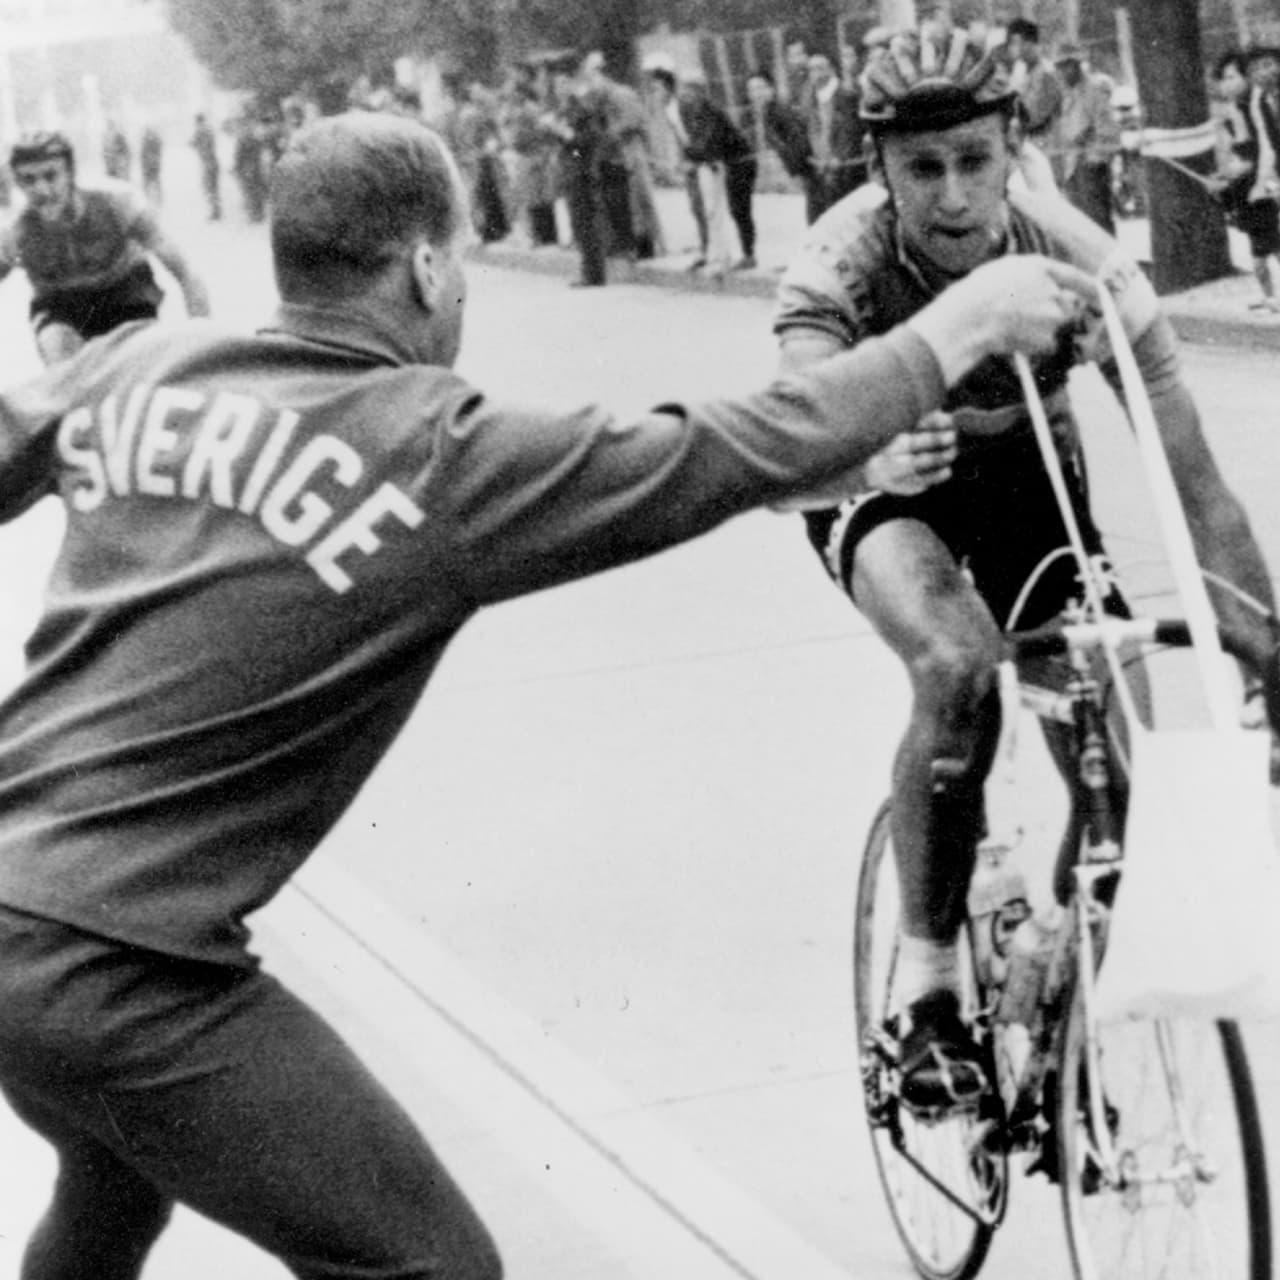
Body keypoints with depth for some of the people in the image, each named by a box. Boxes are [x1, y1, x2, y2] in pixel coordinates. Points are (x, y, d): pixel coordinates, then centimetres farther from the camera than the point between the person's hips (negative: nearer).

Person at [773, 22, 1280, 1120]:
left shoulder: (1076, 263, -29)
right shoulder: (843, 269, -31)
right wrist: (871, 454, -73)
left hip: (1026, 471, 3)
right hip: (884, 482, -2)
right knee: (958, 667, -34)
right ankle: (928, 995, -20)